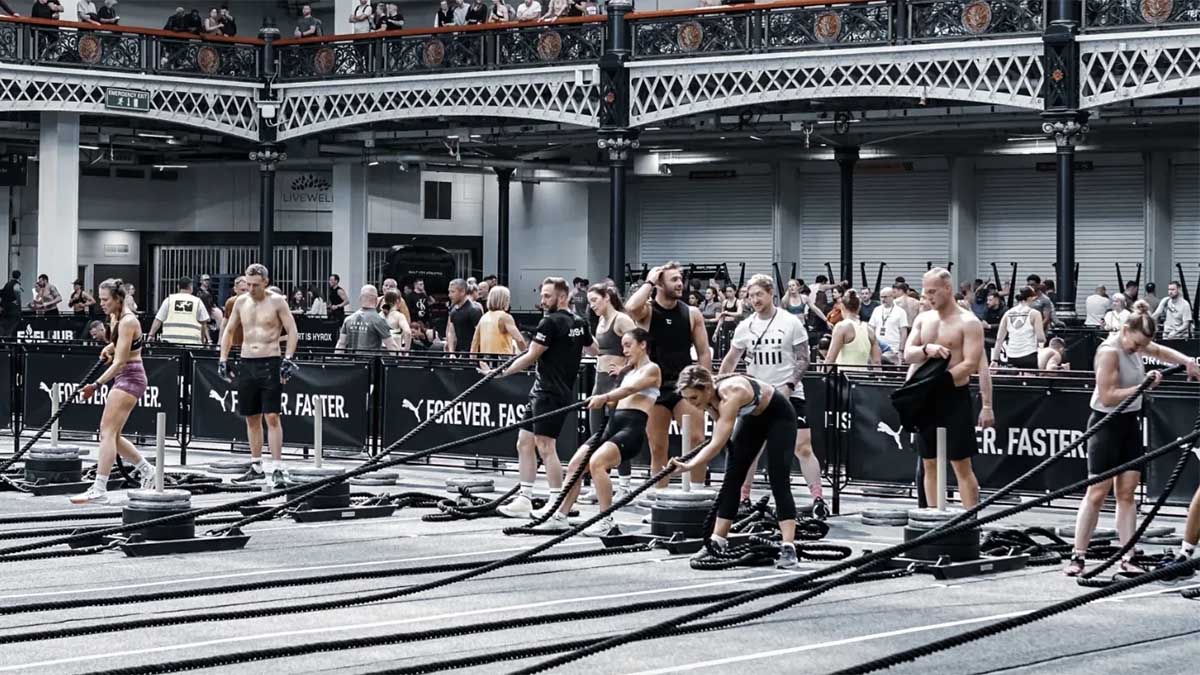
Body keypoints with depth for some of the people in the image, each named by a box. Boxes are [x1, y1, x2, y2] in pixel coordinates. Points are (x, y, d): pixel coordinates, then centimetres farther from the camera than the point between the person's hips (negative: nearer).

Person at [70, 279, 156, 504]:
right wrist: (109, 348, 10)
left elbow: (120, 362, -23)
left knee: (108, 432, -15)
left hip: (130, 378, -10)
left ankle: (99, 490, -19)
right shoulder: (115, 317, 10)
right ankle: (146, 470, 23)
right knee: (110, 434, 11)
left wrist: (97, 384, -28)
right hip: (123, 378, 10)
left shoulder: (127, 321, -18)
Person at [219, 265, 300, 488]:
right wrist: (223, 359, 10)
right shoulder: (241, 302, 10)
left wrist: (288, 358, -16)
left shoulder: (277, 302, -4)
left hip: (270, 363, -5)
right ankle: (256, 468, 18)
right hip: (247, 363, 5)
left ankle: (278, 468, -12)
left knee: (272, 416, -11)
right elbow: (229, 331, 18)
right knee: (251, 418, 9)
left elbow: (292, 331, -5)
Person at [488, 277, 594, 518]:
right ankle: (524, 500, 12)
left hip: (550, 393, -10)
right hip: (541, 391, 10)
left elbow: (531, 357, -14)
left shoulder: (551, 322, -14)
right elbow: (595, 349, 28)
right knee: (524, 443, 11)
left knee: (546, 447, -9)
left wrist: (500, 373, -8)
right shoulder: (579, 323, 12)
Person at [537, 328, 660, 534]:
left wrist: (605, 397, -32)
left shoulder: (652, 369, 2)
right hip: (612, 425, 8)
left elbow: (630, 389, -16)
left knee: (596, 463, -28)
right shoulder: (629, 372, 27)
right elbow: (616, 401, 17)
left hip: (632, 427, -8)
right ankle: (560, 516, 8)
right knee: (575, 464, -1)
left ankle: (606, 522, -21)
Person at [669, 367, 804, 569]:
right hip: (752, 418, 8)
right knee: (732, 479, 0)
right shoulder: (709, 397, -18)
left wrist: (688, 466, -48)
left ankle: (789, 549, -22)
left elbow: (717, 444, -45)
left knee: (779, 482, -17)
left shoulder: (730, 394, -41)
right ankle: (717, 543, 3)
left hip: (779, 417, -8)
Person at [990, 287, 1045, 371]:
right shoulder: (1034, 313, -2)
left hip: (1012, 358, 4)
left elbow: (999, 339, 6)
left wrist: (995, 360, 8)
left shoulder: (1008, 314, 9)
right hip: (1029, 357, -4)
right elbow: (1040, 338, -9)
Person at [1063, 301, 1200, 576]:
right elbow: (1108, 397, -24)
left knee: (1127, 493, 5)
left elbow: (1160, 351, 26)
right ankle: (1077, 557, -2)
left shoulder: (1134, 343, 5)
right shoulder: (1109, 351, -20)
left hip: (1130, 423, 8)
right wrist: (1143, 387, -28)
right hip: (1107, 424, -8)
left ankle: (1128, 559, 5)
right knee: (1097, 493, -7)